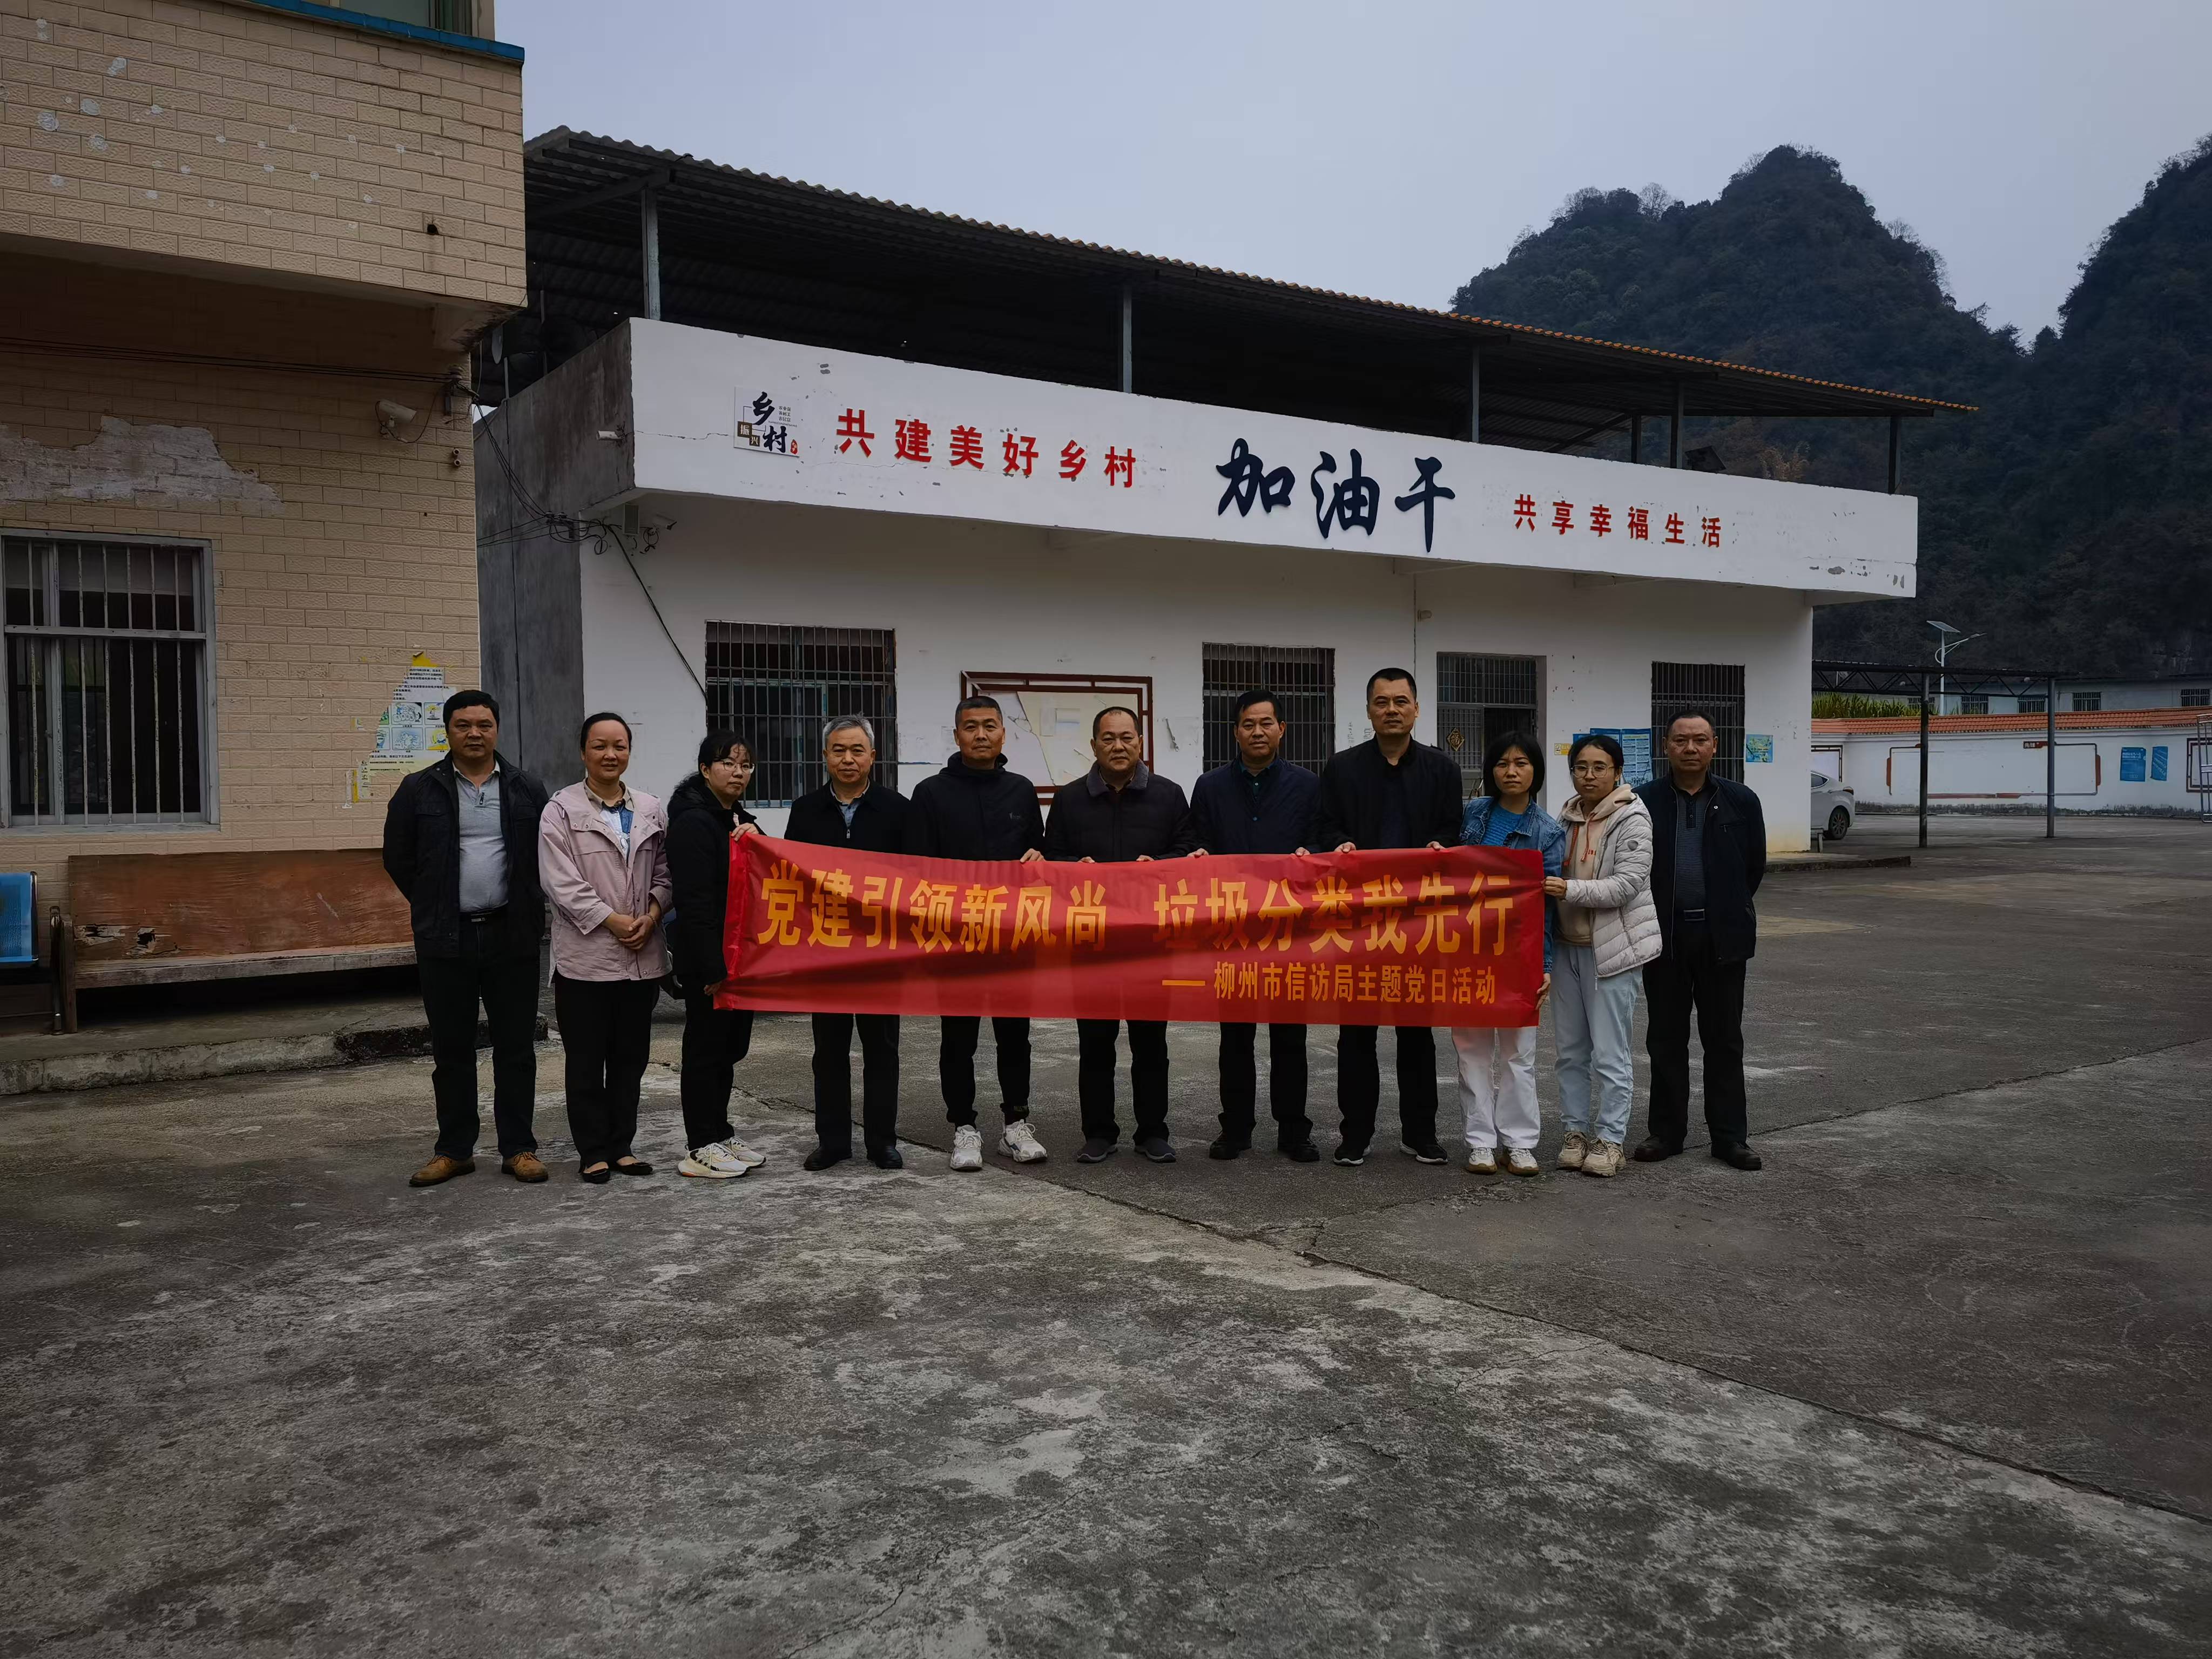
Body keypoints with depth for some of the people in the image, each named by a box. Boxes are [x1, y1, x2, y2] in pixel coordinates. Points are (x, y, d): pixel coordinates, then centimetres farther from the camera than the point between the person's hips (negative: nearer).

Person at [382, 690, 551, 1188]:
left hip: (511, 939, 0)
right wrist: (437, 908, 6)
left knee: (516, 1047, 5)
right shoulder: (419, 791, 3)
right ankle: (454, 1150, 19)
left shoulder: (527, 790, 4)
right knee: (451, 1050, 8)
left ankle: (519, 1148, 14)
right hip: (445, 941, 0)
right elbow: (398, 859, 8)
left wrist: (524, 909, 3)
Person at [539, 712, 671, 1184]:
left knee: (631, 1059, 10)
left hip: (642, 958, 4)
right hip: (586, 956, -4)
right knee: (587, 1062, 4)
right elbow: (561, 883, -10)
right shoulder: (562, 811, -3)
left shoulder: (651, 810, 9)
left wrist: (651, 916, -8)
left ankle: (621, 1146, 21)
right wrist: (615, 921, -13)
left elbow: (665, 871, 9)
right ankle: (593, 1152, 14)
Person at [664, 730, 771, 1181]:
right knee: (706, 1047, -1)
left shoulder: (740, 822, 15)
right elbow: (694, 902, -21)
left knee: (729, 1046, 14)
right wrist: (713, 967, -25)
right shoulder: (692, 823, -13)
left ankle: (720, 1135, 25)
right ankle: (700, 1149, 7)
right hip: (707, 959, -9)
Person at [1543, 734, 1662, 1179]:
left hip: (1612, 946, -6)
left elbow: (1626, 884, -18)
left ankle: (1611, 1139, 7)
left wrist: (1570, 890, -25)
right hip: (1568, 944, 6)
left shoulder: (1633, 819, -9)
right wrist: (1547, 886, 2)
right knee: (1570, 1049, 11)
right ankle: (1576, 1131, 21)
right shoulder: (1566, 816, 9)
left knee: (1610, 1052, -3)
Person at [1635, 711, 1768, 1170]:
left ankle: (1729, 1136, 13)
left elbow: (1754, 865, 9)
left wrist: (1728, 910, 11)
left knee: (1724, 1041, 6)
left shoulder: (1741, 801, 2)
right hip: (1663, 936, 0)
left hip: (1721, 938, 0)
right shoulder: (1644, 802, 0)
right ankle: (1665, 1132, 16)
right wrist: (1650, 918, 5)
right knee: (1666, 1039, 8)